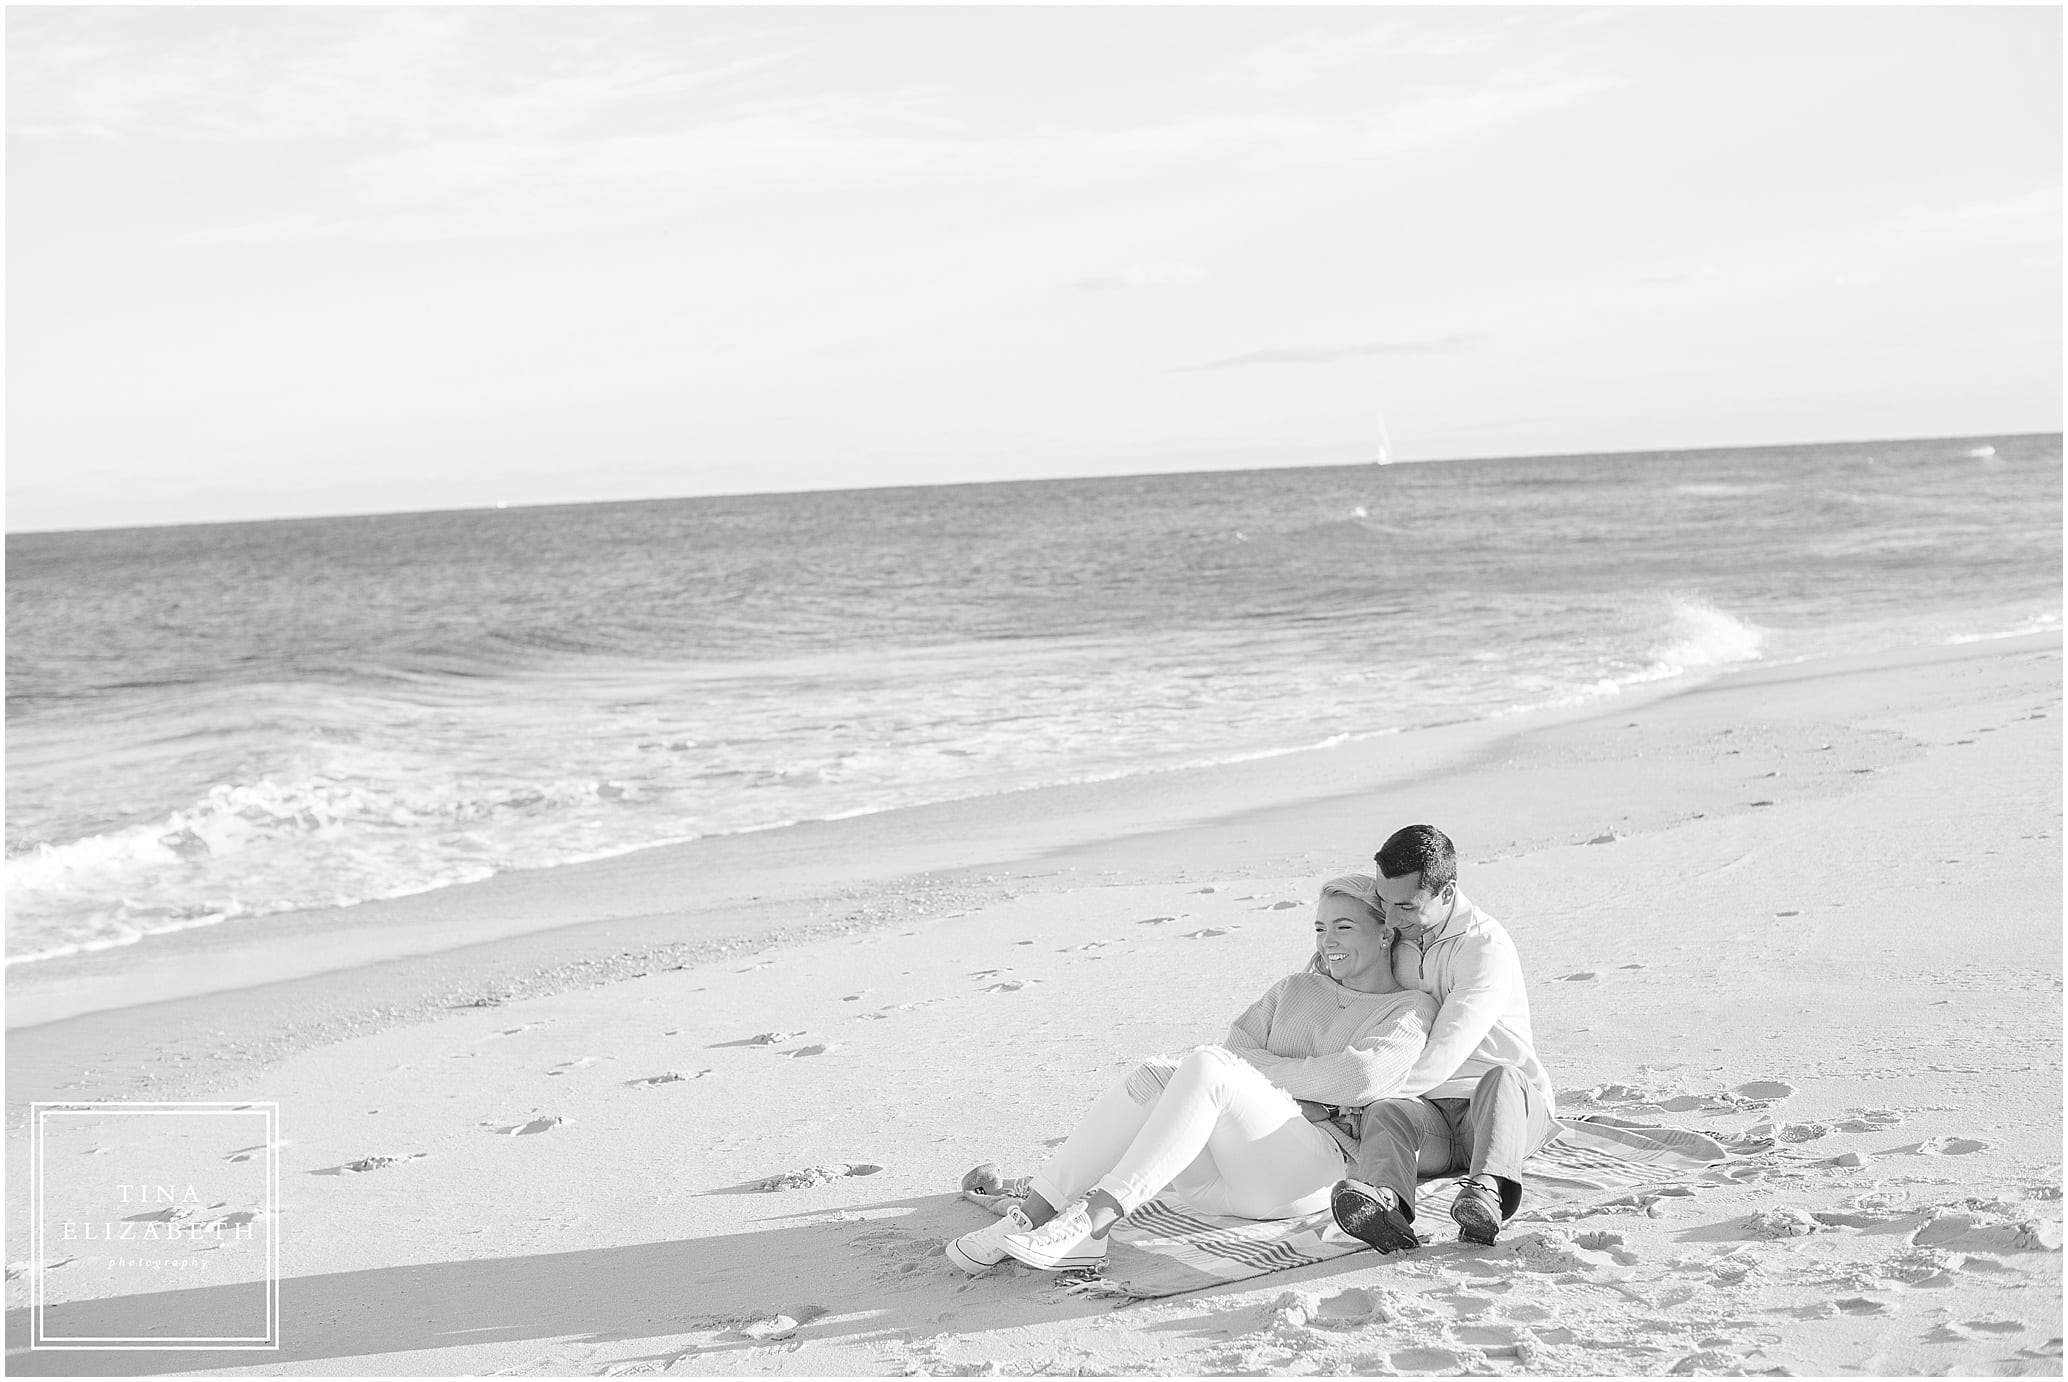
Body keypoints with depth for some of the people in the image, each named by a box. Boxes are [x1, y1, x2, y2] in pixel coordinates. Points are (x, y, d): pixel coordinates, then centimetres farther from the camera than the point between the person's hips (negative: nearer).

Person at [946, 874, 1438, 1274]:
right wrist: (1291, 1094, -7)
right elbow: (1239, 1045, 11)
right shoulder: (1294, 991, 28)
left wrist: (1263, 1068, -1)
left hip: (1314, 1170, -5)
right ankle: (1030, 1217, -34)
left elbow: (1359, 1075, -10)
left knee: (1208, 1065, -30)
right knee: (1154, 1074, -24)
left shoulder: (1408, 1010, 10)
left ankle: (1092, 1219, -41)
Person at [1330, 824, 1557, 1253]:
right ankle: (1385, 1204, -64)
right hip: (1426, 1110, 4)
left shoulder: (1486, 946, -12)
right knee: (1387, 1114, -31)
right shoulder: (1394, 938, 10)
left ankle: (1488, 1192, -63)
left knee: (1502, 1078, -38)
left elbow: (1450, 1046, -22)